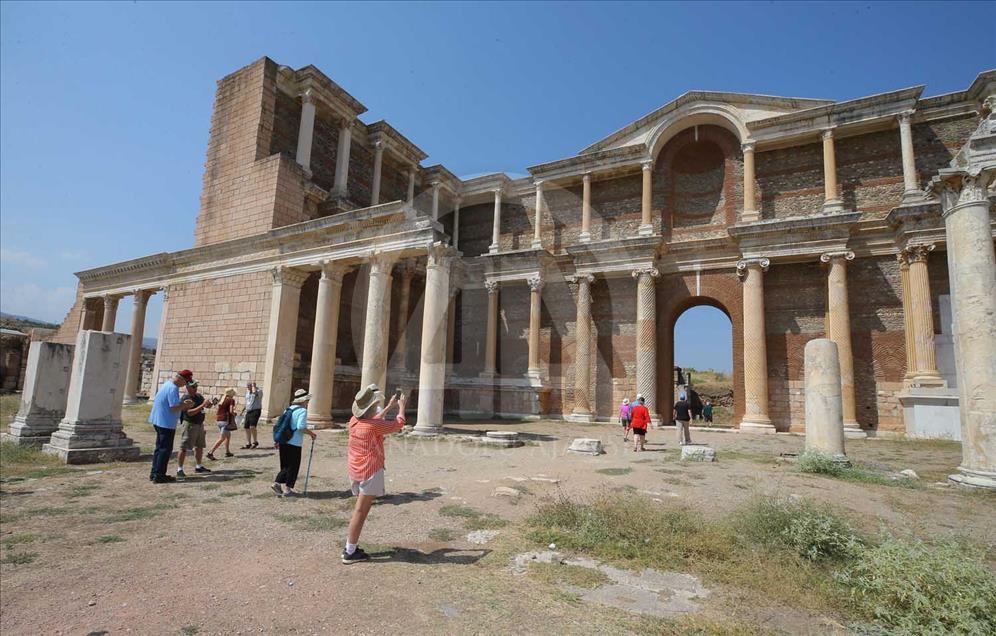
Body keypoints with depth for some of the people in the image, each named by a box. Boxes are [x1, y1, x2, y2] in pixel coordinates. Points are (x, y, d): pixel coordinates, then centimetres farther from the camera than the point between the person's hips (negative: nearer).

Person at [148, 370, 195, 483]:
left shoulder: (167, 384, 10)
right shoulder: (173, 389, -21)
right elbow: (174, 408, -25)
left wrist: (183, 403, 10)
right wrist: (185, 405, -9)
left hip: (158, 421, 10)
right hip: (166, 423, -10)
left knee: (160, 447, 17)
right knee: (166, 449, -1)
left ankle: (154, 473, 23)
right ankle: (159, 476, 3)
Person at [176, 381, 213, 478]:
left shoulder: (199, 396, 9)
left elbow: (206, 406, 17)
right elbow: (190, 413, -24)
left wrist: (210, 403, -5)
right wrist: (202, 405, -30)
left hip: (200, 424, 8)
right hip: (189, 424, -8)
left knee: (199, 446, 16)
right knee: (184, 448, -5)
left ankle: (198, 466, 28)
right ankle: (179, 469, 1)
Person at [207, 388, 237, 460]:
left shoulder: (222, 400, 15)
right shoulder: (231, 400, -6)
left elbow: (218, 409, 14)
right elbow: (231, 411, -15)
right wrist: (234, 414, 6)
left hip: (219, 420, 8)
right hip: (226, 420, -8)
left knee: (228, 435, 22)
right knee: (222, 438, -7)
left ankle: (227, 452, 27)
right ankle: (210, 453, -15)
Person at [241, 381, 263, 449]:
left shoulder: (259, 391, -6)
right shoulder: (247, 392, 17)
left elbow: (255, 393, -30)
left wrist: (253, 385, -13)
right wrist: (245, 411, 23)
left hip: (255, 411, -8)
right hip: (248, 411, 8)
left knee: (252, 426, -20)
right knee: (247, 427, 6)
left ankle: (255, 442, -5)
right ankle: (248, 444, 15)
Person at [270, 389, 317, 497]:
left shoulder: (289, 409, 12)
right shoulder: (302, 411, -11)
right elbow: (301, 427, -22)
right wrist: (311, 433, -8)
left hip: (283, 442, 7)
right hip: (294, 444, -7)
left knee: (286, 465, 19)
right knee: (293, 466, 6)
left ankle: (277, 483, 9)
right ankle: (287, 489, 11)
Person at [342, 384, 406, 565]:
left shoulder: (354, 421, 3)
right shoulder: (373, 426, -18)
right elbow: (398, 424, -5)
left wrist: (389, 407, 26)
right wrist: (401, 406, 10)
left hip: (355, 469, 9)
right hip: (370, 471, -8)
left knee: (360, 509, 20)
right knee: (361, 511, -2)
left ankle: (350, 546, 26)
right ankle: (350, 553, 4)